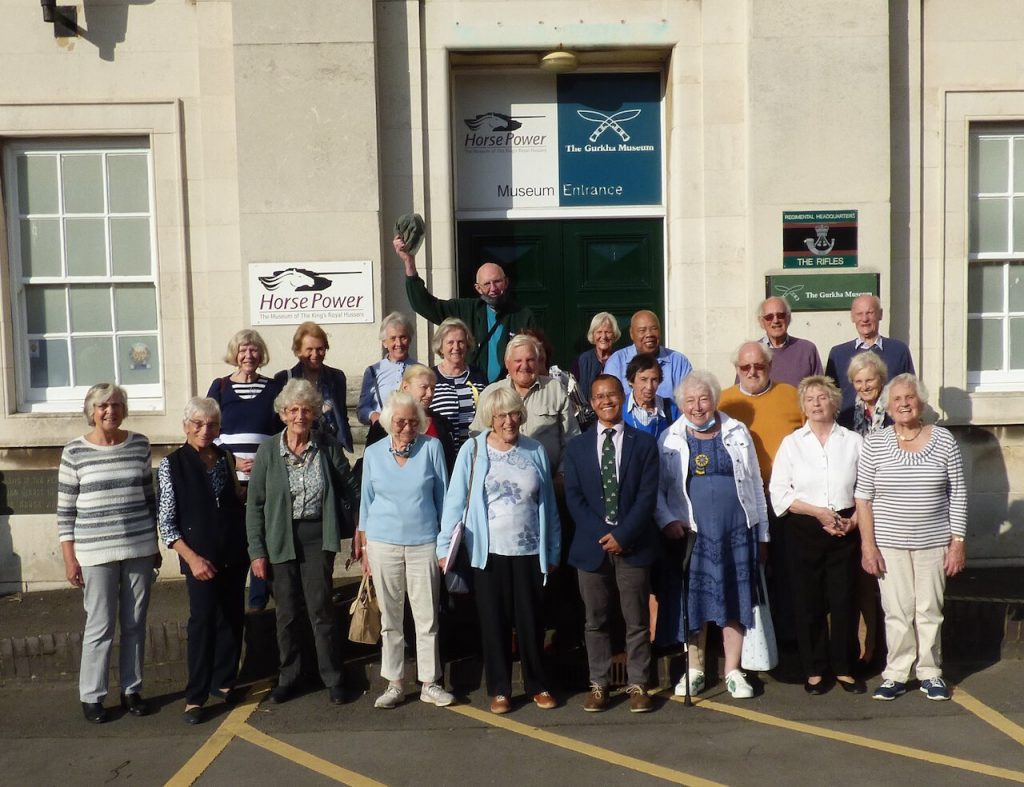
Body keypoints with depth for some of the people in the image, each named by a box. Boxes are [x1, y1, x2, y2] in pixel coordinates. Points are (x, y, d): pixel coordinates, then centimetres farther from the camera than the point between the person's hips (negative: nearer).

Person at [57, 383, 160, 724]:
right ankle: (91, 696, 19)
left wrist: (155, 544, 12)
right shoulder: (74, 451, -4)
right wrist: (69, 558, -4)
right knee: (100, 627, 2)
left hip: (139, 548, 3)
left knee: (135, 624, 10)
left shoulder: (139, 444, 3)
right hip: (95, 552, -2)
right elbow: (65, 509, -1)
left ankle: (132, 690, 24)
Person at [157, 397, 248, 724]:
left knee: (233, 618, 10)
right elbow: (166, 522, -8)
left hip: (235, 554, 5)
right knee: (203, 620, -6)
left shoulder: (226, 458, 6)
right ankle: (195, 696, 3)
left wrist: (249, 546, 7)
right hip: (201, 558, -4)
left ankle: (223, 681, 26)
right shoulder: (171, 465, -6)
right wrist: (192, 558, -16)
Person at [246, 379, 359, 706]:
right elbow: (255, 504, 0)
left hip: (318, 536, -1)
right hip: (281, 539, 1)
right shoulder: (268, 451, -2)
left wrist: (343, 526, -2)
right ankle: (288, 677, 26)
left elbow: (349, 491, 7)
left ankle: (332, 678, 12)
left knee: (320, 608, -3)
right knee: (286, 611, 9)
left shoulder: (328, 447, -2)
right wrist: (257, 551, -3)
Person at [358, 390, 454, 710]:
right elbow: (366, 501, 10)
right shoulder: (373, 453, 4)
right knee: (390, 618, 8)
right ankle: (394, 684, 20)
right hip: (383, 543, 1)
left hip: (424, 543, -1)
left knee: (427, 617, 3)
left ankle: (429, 684, 16)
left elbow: (442, 495, 4)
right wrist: (364, 548, 9)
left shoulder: (431, 447, -1)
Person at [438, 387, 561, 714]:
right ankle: (499, 689, 22)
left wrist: (553, 550, 7)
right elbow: (455, 501, -3)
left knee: (530, 620, 9)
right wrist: (444, 546, -7)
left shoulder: (536, 451, 3)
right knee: (494, 622, 8)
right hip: (489, 552, -1)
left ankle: (538, 686, 26)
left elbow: (548, 504, 6)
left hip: (529, 551, 1)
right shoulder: (473, 451, -3)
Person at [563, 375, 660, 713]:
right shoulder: (577, 447, 8)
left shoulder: (644, 443, 3)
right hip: (592, 544, 1)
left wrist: (623, 535, -13)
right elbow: (574, 497, 1)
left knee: (637, 620, 6)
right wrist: (602, 534, -10)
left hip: (633, 545, -1)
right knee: (595, 620, 8)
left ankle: (638, 684, 17)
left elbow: (647, 496, -4)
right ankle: (599, 684, 19)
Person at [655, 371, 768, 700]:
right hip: (691, 533, -1)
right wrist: (667, 520, -10)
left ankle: (733, 671, 19)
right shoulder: (670, 439, 4)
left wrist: (762, 533, 8)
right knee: (693, 600, 5)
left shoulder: (737, 432, 7)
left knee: (735, 600, 6)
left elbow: (754, 484, 9)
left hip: (736, 531, 1)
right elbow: (656, 487, 6)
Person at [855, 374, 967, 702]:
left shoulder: (944, 440, -1)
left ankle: (930, 673, 24)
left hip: (933, 542, 1)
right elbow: (863, 497, -2)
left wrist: (958, 542, -2)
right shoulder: (874, 443, -3)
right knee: (897, 611, 4)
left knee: (930, 610, 9)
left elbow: (958, 496, 2)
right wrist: (868, 545, -6)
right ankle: (896, 674, 17)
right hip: (889, 544, -1)